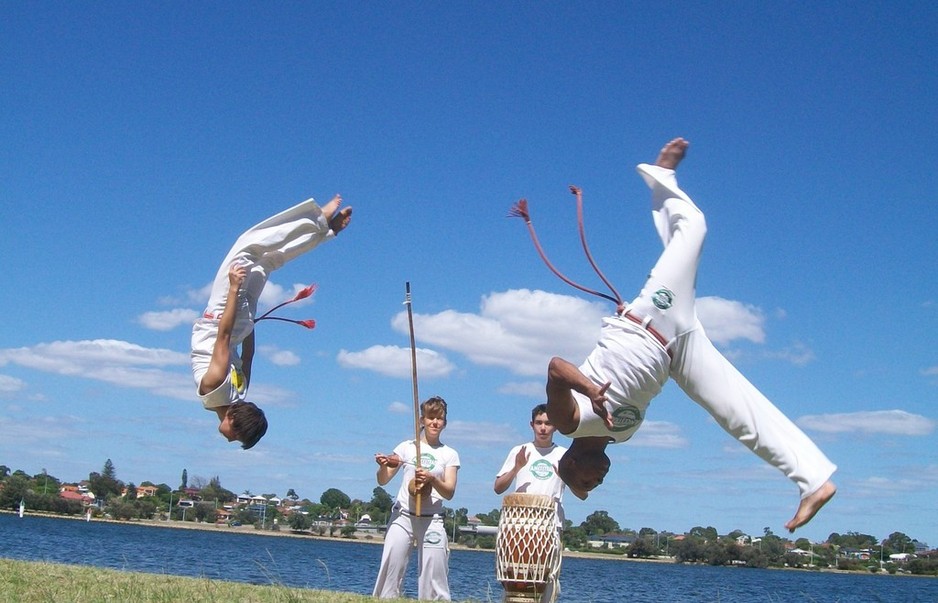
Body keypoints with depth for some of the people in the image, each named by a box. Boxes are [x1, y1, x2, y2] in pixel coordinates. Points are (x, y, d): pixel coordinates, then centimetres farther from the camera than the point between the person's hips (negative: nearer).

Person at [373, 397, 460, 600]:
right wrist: (384, 466, -13)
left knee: (434, 574, -7)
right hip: (402, 516, 1)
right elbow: (382, 481, 9)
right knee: (391, 567, -7)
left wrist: (432, 479, -20)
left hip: (432, 520, 0)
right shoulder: (407, 447, 9)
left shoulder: (449, 454, 8)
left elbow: (449, 493, -2)